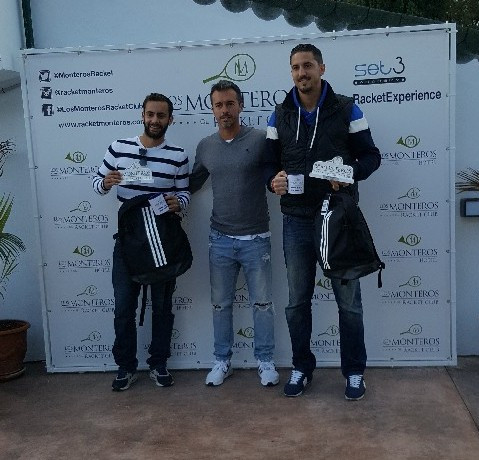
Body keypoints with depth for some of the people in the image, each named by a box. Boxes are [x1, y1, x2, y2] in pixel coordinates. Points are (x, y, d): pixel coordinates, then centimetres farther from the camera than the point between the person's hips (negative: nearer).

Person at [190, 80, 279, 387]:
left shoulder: (261, 139, -7)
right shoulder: (205, 147, 5)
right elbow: (192, 184, 16)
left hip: (256, 239, -3)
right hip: (221, 240, 3)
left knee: (262, 303, 6)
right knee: (221, 304, 11)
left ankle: (266, 361, 23)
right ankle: (223, 361, 27)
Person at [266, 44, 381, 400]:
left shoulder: (346, 109, 0)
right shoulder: (280, 116, 8)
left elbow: (371, 155, 3)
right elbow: (271, 162, 11)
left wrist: (350, 173, -17)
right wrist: (273, 181, -12)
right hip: (297, 220, 3)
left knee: (349, 300, 5)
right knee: (297, 301, 10)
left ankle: (354, 371, 22)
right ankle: (302, 367, 27)